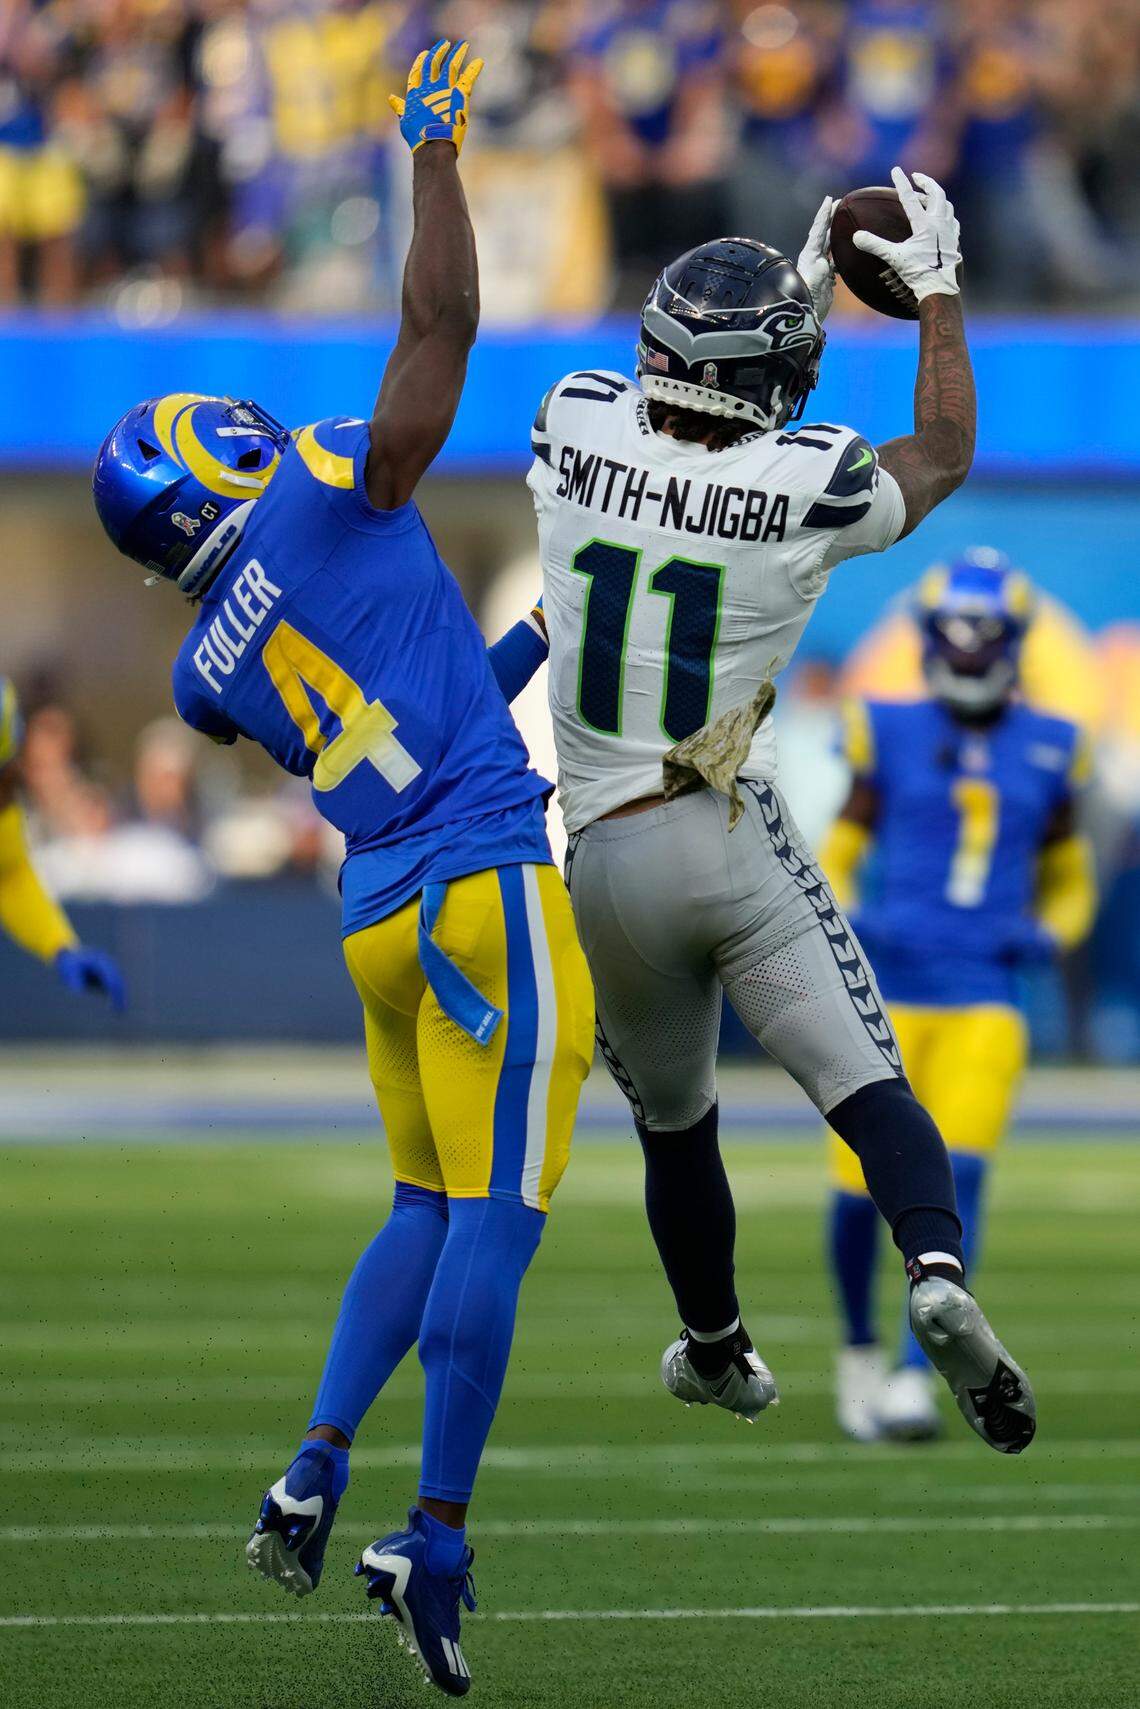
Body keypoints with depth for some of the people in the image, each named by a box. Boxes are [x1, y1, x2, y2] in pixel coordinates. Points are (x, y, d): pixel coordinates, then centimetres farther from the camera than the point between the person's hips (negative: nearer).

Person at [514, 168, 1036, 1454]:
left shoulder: (576, 433, -6)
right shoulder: (806, 489, -12)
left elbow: (667, 405, 20)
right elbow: (943, 453, 11)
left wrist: (802, 278, 25)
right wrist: (937, 288, 21)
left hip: (600, 856, 3)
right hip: (734, 836, -3)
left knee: (673, 1121, 21)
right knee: (866, 1082, -7)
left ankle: (717, 1352, 38)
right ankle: (937, 1268, -33)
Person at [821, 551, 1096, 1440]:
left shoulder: (1049, 750, 9)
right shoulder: (889, 734, 4)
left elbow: (1071, 883, 20)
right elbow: (836, 858, 11)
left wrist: (1048, 934, -1)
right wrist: (844, 918, -9)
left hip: (985, 1004, 0)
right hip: (887, 990, 0)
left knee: (957, 1185, -16)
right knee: (862, 1188, -2)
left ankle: (914, 1378, -15)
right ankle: (859, 1349, 24)